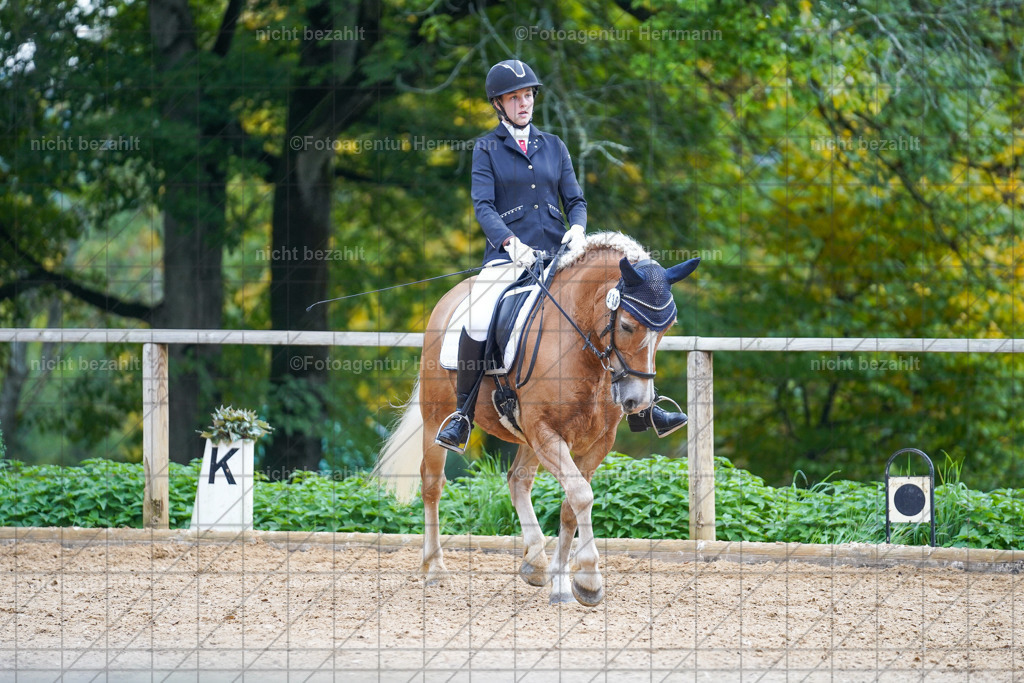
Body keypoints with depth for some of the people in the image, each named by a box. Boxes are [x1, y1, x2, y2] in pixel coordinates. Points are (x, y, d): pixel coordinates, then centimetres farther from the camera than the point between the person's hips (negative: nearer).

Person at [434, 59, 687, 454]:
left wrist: (577, 228, -10)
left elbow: (575, 200, 13)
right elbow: (483, 204, -5)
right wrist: (510, 242, -23)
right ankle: (462, 416, -15)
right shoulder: (487, 149, 6)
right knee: (477, 322, -29)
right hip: (508, 257, -4)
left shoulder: (554, 147, 16)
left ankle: (643, 410, 2)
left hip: (556, 254, 4)